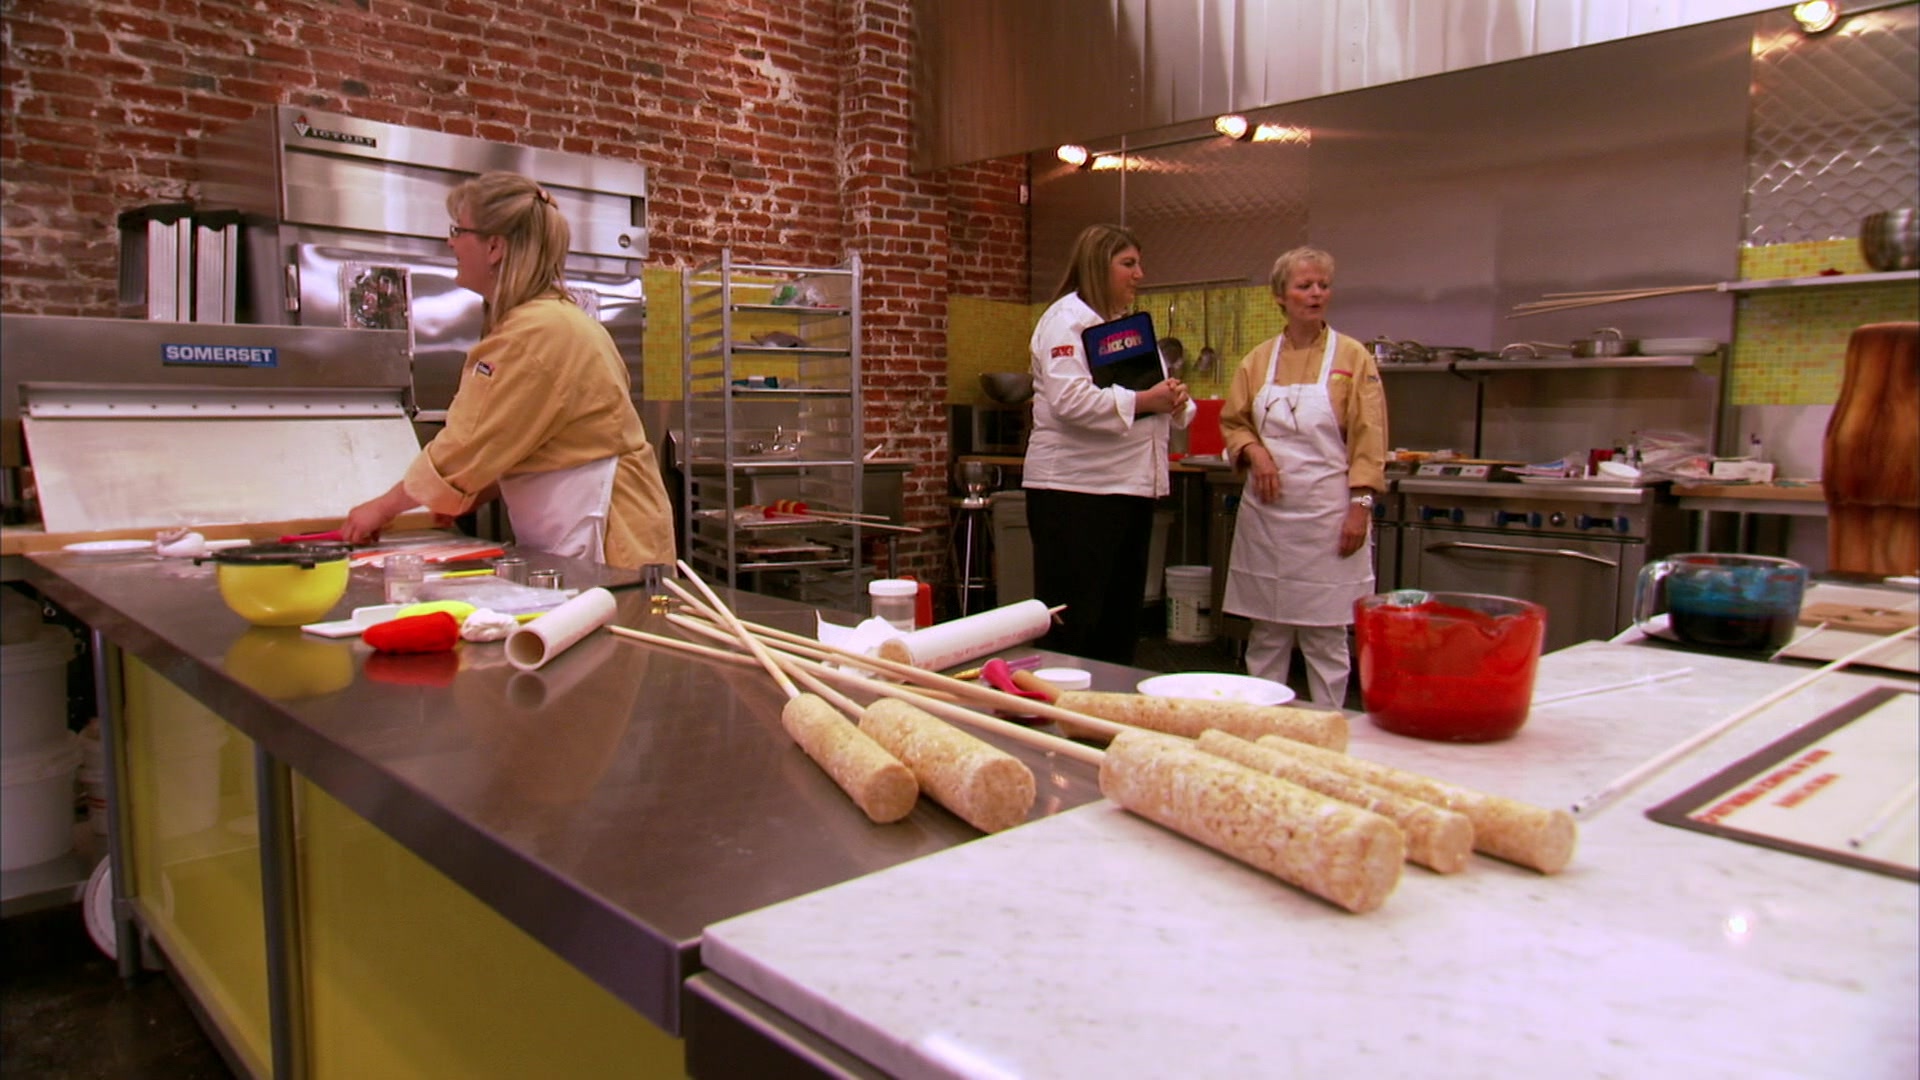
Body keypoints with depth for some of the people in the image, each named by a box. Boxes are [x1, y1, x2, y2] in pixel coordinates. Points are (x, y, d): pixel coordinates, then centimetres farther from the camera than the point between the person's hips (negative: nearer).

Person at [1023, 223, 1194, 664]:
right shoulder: (1067, 319, -8)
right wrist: (1142, 401, -19)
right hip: (1075, 491, -9)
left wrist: (1173, 399, 2)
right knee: (1074, 627, -5)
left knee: (1120, 623, 14)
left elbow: (1159, 400, 24)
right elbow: (1070, 400, -23)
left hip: (1131, 486, 9)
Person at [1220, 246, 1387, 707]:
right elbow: (1232, 422, 13)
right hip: (1267, 509, 3)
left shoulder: (1353, 358, -1)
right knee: (1266, 630, 10)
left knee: (1326, 635, 3)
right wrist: (1253, 450, -7)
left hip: (1326, 510, -3)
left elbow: (1368, 440, -4)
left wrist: (1361, 504, -10)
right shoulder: (1258, 360, 7)